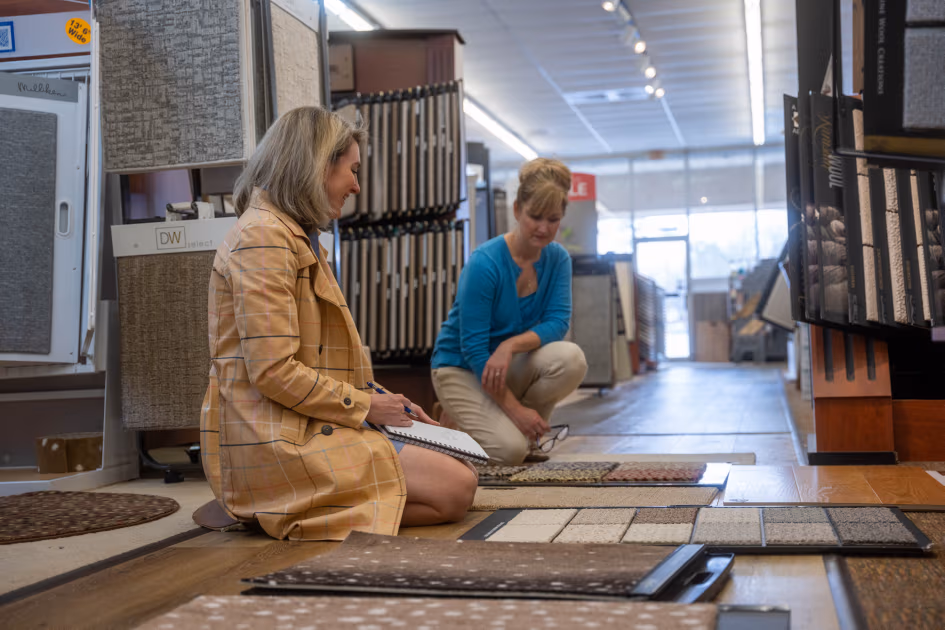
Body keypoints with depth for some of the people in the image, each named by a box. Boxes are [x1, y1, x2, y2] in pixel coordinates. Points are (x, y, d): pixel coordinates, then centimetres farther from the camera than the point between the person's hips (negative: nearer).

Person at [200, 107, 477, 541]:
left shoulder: (297, 239, 22)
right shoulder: (263, 236, -12)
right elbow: (273, 371, -20)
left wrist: (382, 399, 10)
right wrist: (365, 405, -10)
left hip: (306, 427, 11)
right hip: (277, 442, -11)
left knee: (458, 473, 3)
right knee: (455, 489, -16)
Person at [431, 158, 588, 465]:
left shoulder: (558, 259, -6)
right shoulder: (485, 263, -23)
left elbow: (557, 322, -14)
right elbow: (473, 347, -23)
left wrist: (511, 345, -34)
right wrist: (515, 408, -26)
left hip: (511, 363, 5)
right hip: (462, 368, -5)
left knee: (571, 359, -27)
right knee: (510, 450, -26)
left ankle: (528, 429, -1)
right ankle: (464, 419, 7)